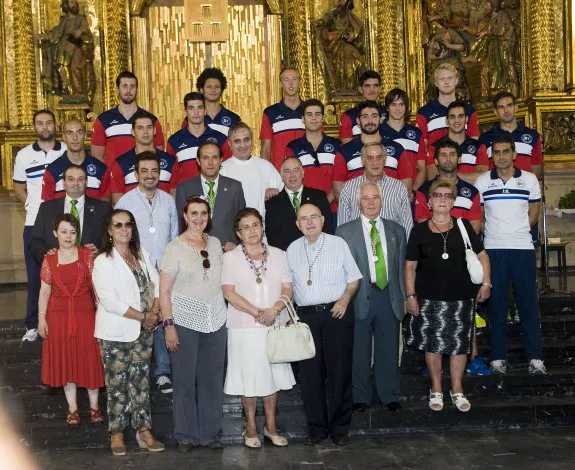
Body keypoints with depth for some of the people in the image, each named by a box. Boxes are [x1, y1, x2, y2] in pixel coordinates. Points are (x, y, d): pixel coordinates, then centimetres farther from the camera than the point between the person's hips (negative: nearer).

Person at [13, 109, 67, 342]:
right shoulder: (24, 155, 8)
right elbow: (19, 188, 17)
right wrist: (33, 204, 1)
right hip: (34, 224, 1)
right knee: (35, 275, 4)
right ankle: (33, 325, 13)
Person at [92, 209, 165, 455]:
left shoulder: (141, 255, 9)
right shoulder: (103, 261, -10)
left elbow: (157, 284, 9)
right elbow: (110, 302, -18)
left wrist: (154, 312, -8)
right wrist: (143, 317, -15)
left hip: (143, 331, 5)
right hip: (116, 333, -5)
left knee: (141, 380, 10)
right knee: (117, 383, 3)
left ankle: (144, 430, 17)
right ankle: (117, 432, 16)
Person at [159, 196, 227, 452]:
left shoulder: (215, 243, 8)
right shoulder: (175, 247, -4)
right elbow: (164, 291, -6)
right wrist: (168, 325, -11)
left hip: (215, 320, 4)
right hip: (185, 322, -4)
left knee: (212, 379, 8)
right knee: (185, 380, 4)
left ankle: (209, 433, 20)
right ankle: (185, 435, 17)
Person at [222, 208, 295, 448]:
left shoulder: (278, 255, 6)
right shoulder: (230, 258, -2)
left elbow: (287, 289, 3)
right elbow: (229, 293, -10)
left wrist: (274, 310, -15)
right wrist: (257, 313, -16)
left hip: (274, 325, 3)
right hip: (244, 327, -2)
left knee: (273, 374, 9)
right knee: (249, 377, 5)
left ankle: (270, 426, 22)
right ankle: (251, 427, 20)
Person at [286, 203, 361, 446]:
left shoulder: (338, 244, 2)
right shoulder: (292, 250, 9)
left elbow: (354, 278, 5)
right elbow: (288, 285, 15)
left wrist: (345, 299, -11)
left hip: (337, 313, -2)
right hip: (306, 316, 2)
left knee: (339, 372, 2)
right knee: (310, 373, 4)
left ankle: (339, 427, 15)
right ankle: (316, 427, 17)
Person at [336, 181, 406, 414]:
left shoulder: (397, 231, 12)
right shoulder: (344, 232, 2)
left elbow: (402, 266, 12)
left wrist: (403, 298, 8)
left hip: (390, 297, 2)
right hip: (360, 298, -2)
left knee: (389, 349, 8)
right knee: (360, 350, 5)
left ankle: (390, 396, 22)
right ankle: (361, 397, 19)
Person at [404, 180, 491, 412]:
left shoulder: (463, 226, 4)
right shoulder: (419, 230, 2)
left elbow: (481, 255, 7)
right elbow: (410, 266, 3)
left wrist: (486, 283, -2)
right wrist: (410, 295, -3)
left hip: (461, 297, 1)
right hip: (429, 298, 0)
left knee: (459, 344, 5)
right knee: (433, 344, 6)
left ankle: (457, 389, 20)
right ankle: (436, 389, 21)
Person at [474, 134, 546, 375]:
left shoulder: (530, 180, 5)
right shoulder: (482, 182, 4)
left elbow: (534, 212, 12)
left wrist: (519, 232, 7)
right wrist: (492, 232, 4)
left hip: (523, 248, 0)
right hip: (493, 249, 0)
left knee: (529, 301, 1)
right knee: (496, 303, 4)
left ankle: (535, 357, 6)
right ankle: (498, 357, 11)